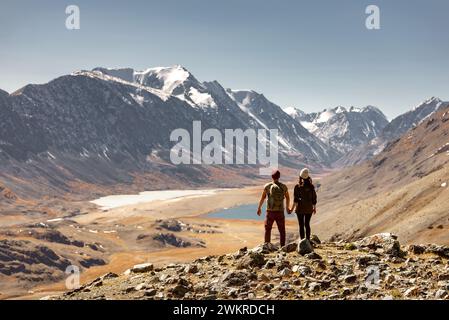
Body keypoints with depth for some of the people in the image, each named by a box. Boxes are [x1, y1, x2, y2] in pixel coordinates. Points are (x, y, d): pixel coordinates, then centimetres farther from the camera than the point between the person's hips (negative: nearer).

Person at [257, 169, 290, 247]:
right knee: (282, 230, 12)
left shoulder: (267, 186, -6)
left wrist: (259, 208, 16)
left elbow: (262, 198, 1)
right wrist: (287, 207, 33)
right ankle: (282, 246, 11)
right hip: (280, 212, 1)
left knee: (267, 229, 12)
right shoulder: (284, 187, 1)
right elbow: (287, 198, 15)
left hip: (270, 212, -1)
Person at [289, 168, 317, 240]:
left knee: (301, 225, 6)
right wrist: (314, 208, 13)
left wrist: (292, 209, -11)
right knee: (307, 224, 17)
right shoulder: (311, 186, -5)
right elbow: (314, 198, 0)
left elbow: (296, 199, -15)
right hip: (309, 208, 2)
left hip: (300, 208, -2)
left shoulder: (297, 186, -11)